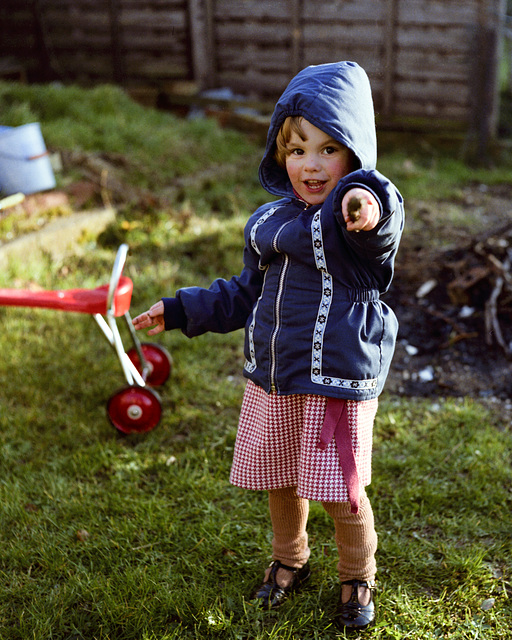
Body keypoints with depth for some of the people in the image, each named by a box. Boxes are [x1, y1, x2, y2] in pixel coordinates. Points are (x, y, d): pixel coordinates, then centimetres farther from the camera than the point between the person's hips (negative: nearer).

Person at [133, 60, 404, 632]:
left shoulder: (358, 220, -15)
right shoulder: (269, 221, 7)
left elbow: (380, 226, -42)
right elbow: (245, 294, 20)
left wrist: (367, 203, -66)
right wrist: (180, 311, 18)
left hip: (338, 380, -6)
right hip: (271, 377, 6)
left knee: (339, 490, 3)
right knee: (278, 480, 19)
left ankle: (357, 578, 32)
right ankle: (289, 559, 47)